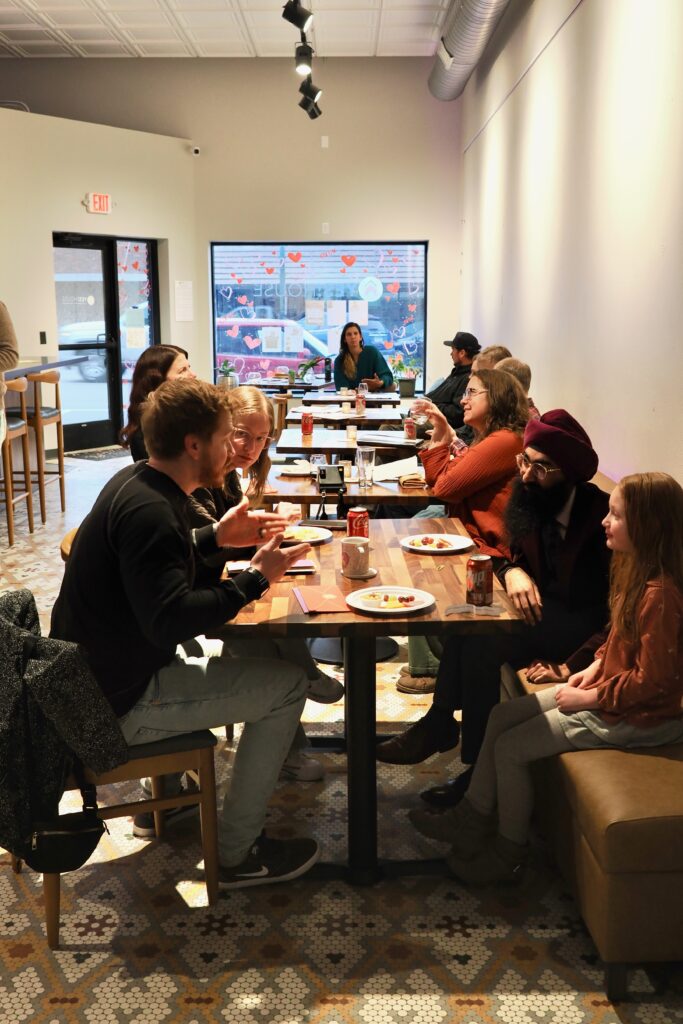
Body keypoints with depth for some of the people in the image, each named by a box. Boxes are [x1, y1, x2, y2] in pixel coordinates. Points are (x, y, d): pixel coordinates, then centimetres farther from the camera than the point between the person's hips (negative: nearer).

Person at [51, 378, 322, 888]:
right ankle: (237, 854, 4)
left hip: (92, 675, 10)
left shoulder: (135, 483, 4)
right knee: (286, 684, -7)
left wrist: (215, 536, 9)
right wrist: (254, 579, -23)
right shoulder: (148, 510, -26)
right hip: (123, 702, -10)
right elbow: (171, 620, -33)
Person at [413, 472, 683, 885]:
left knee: (511, 747, -7)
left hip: (634, 716, -10)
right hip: (609, 689, 10)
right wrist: (596, 667, 2)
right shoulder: (637, 570, 2)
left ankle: (510, 852, 13)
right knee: (503, 715, 9)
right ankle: (475, 819, 19)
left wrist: (591, 697, -18)